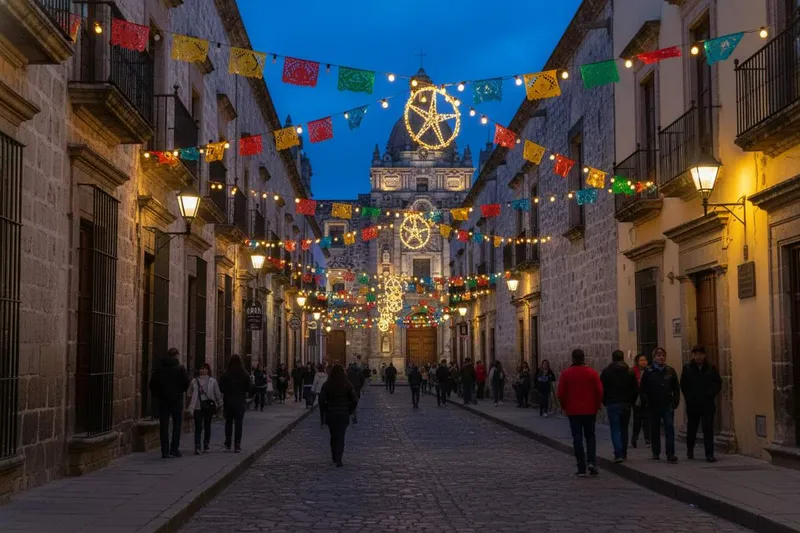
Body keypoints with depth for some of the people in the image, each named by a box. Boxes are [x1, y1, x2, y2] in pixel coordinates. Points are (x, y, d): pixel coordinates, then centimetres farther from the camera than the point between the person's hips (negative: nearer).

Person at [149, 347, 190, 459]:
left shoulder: (159, 369, 1)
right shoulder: (180, 368, -6)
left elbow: (152, 385, 2)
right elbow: (186, 383, -7)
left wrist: (158, 395, 13)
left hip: (163, 400, 2)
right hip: (177, 399, -2)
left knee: (163, 425, 4)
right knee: (177, 423, 10)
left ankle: (165, 451, 0)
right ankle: (174, 449, 2)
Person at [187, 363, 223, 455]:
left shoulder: (212, 381, 4)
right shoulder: (194, 381, 6)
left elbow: (217, 394, 7)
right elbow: (190, 394, 10)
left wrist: (219, 405, 4)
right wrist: (190, 407, 5)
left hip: (208, 406, 0)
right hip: (198, 407, 0)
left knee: (207, 426, 7)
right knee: (198, 427, -8)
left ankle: (206, 445, 20)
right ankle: (197, 447, -13)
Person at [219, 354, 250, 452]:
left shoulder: (225, 375, -9)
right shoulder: (244, 374, -7)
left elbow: (221, 389, -6)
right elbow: (248, 388, 1)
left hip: (228, 401, 0)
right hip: (240, 401, 0)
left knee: (228, 422, 16)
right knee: (238, 423, 4)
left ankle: (228, 444, 19)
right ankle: (237, 445, 0)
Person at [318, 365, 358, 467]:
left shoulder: (326, 385, -7)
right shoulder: (348, 385, -6)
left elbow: (321, 400, -9)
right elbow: (354, 400, -6)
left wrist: (324, 411, 5)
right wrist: (349, 411, 7)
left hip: (330, 414, 1)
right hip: (344, 414, -1)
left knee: (333, 436, 17)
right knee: (341, 437, 2)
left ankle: (334, 457, 26)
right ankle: (338, 459, -9)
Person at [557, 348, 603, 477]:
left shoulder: (566, 374, -4)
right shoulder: (592, 373, -3)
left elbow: (561, 394, -5)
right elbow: (599, 392, -5)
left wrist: (565, 407, 9)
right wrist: (596, 406, 7)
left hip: (573, 411, -1)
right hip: (590, 410, 1)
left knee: (577, 438, 3)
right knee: (590, 436, 13)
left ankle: (581, 468, 1)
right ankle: (592, 462, -6)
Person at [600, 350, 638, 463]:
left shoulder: (606, 372, -2)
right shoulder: (630, 372, 4)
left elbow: (602, 389, -2)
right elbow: (635, 390, 3)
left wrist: (605, 402, 9)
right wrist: (630, 402, 14)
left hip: (612, 404, -3)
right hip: (626, 404, 3)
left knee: (615, 429, -4)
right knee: (624, 429, 14)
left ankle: (618, 454, -16)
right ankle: (624, 453, 19)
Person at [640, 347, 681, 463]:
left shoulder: (670, 371, 7)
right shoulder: (648, 371, 1)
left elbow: (676, 388, 12)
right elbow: (642, 389, 1)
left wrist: (676, 401, 2)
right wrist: (646, 401, -7)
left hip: (667, 405, 0)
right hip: (653, 406, 0)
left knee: (669, 427, -11)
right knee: (654, 430, 8)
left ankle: (670, 454, -14)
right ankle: (655, 453, 20)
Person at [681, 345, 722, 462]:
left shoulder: (711, 368, 1)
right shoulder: (687, 368, 0)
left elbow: (718, 383, 9)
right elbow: (683, 385, 6)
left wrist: (712, 394, -2)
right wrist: (688, 397, 0)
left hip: (708, 404, -1)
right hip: (692, 404, 1)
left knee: (708, 429, -6)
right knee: (691, 428, 14)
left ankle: (709, 454, -5)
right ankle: (690, 450, 35)